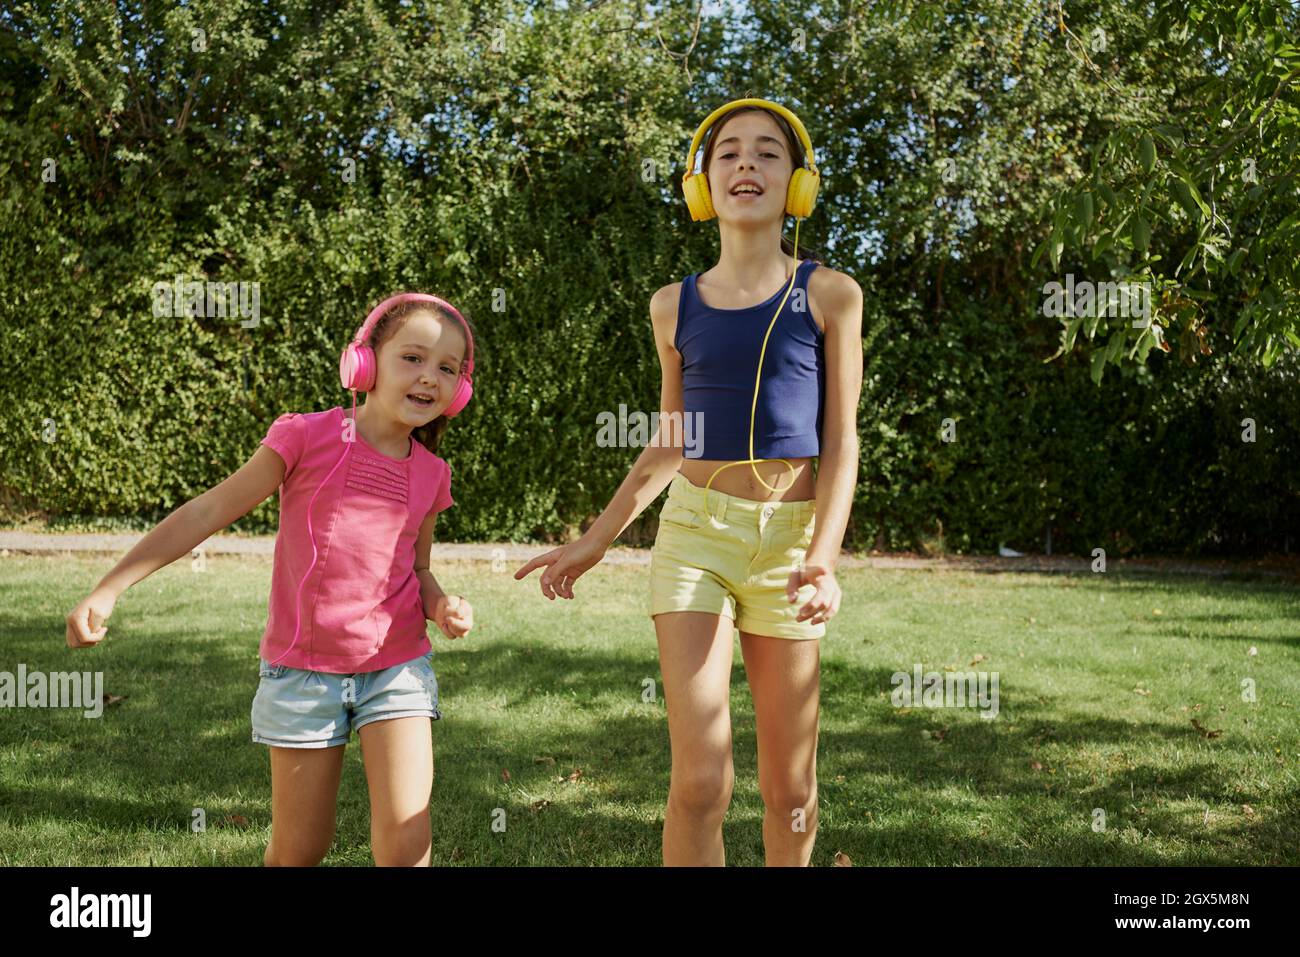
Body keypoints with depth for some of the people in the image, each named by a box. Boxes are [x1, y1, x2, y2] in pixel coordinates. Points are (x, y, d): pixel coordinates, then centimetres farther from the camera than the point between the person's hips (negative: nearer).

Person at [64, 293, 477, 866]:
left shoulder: (430, 475, 2)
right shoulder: (308, 437, -9)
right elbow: (210, 511, -7)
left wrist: (442, 606, -7)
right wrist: (110, 588, -9)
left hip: (397, 668, 2)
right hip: (303, 670, -2)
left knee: (407, 845, -6)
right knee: (298, 852, 9)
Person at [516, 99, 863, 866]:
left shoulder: (829, 296, 1)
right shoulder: (677, 306, 7)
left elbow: (841, 442, -1)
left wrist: (823, 557, -15)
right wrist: (595, 543, 11)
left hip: (789, 537, -1)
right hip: (695, 529, 1)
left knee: (790, 786, 7)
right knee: (701, 781, -6)